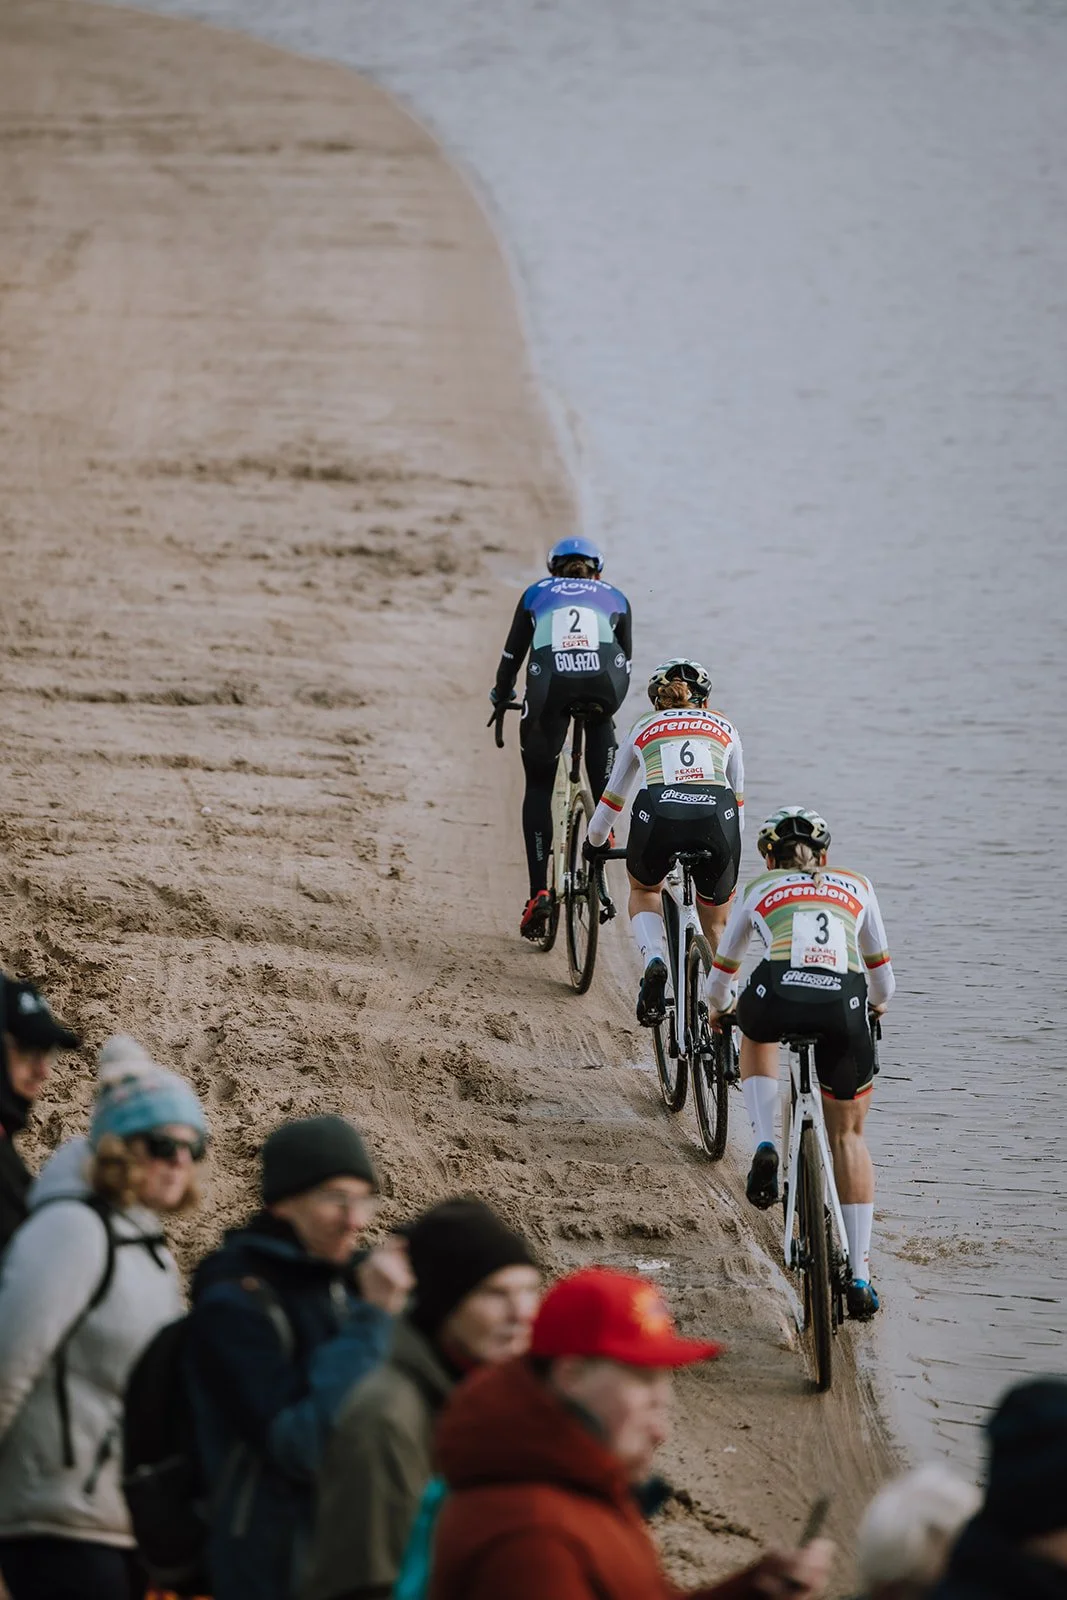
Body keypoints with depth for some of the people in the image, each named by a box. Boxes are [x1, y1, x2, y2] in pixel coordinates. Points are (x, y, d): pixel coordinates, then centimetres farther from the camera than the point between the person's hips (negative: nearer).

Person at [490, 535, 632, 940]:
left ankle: (538, 892, 5)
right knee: (600, 723, 37)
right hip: (604, 680, 0)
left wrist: (500, 697, 50)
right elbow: (625, 657, 34)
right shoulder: (614, 598, 32)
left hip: (550, 683, 0)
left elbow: (512, 654, 33)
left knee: (538, 786, 15)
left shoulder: (537, 593, 31)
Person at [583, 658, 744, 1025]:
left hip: (658, 813, 0)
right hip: (716, 816, 1)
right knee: (717, 925, 23)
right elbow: (738, 798, 39)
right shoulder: (723, 728, 32)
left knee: (644, 889, 31)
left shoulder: (644, 729, 31)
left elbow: (612, 797, 42)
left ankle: (654, 962, 5)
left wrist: (595, 843, 59)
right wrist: (729, 849, 54)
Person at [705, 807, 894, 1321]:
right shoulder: (856, 887, 30)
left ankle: (765, 1147, 15)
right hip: (845, 1003, 1)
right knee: (847, 1135, 17)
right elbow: (880, 967, 41)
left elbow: (723, 967, 40)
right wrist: (878, 1003, 63)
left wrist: (717, 1009, 61)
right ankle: (860, 1276, 11)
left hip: (779, 994, -1)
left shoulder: (759, 890, 27)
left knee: (756, 1037, 38)